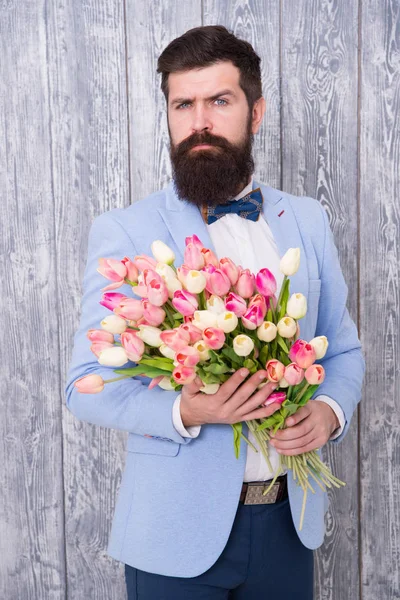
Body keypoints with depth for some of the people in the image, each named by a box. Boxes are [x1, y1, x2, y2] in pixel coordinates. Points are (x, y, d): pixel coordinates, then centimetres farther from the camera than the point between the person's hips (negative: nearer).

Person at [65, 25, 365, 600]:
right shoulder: (122, 232, -8)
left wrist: (330, 409, -10)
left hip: (289, 519, 4)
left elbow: (344, 348, 10)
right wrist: (183, 411, -24)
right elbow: (86, 384, -7)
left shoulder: (307, 220, 2)